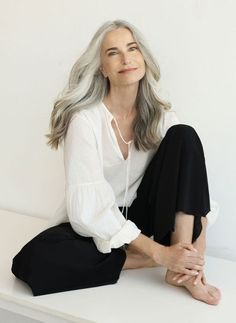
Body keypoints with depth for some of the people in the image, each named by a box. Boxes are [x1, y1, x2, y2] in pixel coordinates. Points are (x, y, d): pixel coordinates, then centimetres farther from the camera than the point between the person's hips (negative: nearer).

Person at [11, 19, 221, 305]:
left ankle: (182, 268, -22)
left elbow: (191, 176, -10)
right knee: (34, 259, -33)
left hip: (141, 216, 3)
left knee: (184, 136, -19)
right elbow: (89, 207, -24)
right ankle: (146, 260, -16)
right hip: (95, 227, -3)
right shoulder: (86, 119, -18)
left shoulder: (161, 116, -5)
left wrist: (196, 243, -27)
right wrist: (159, 253, -28)